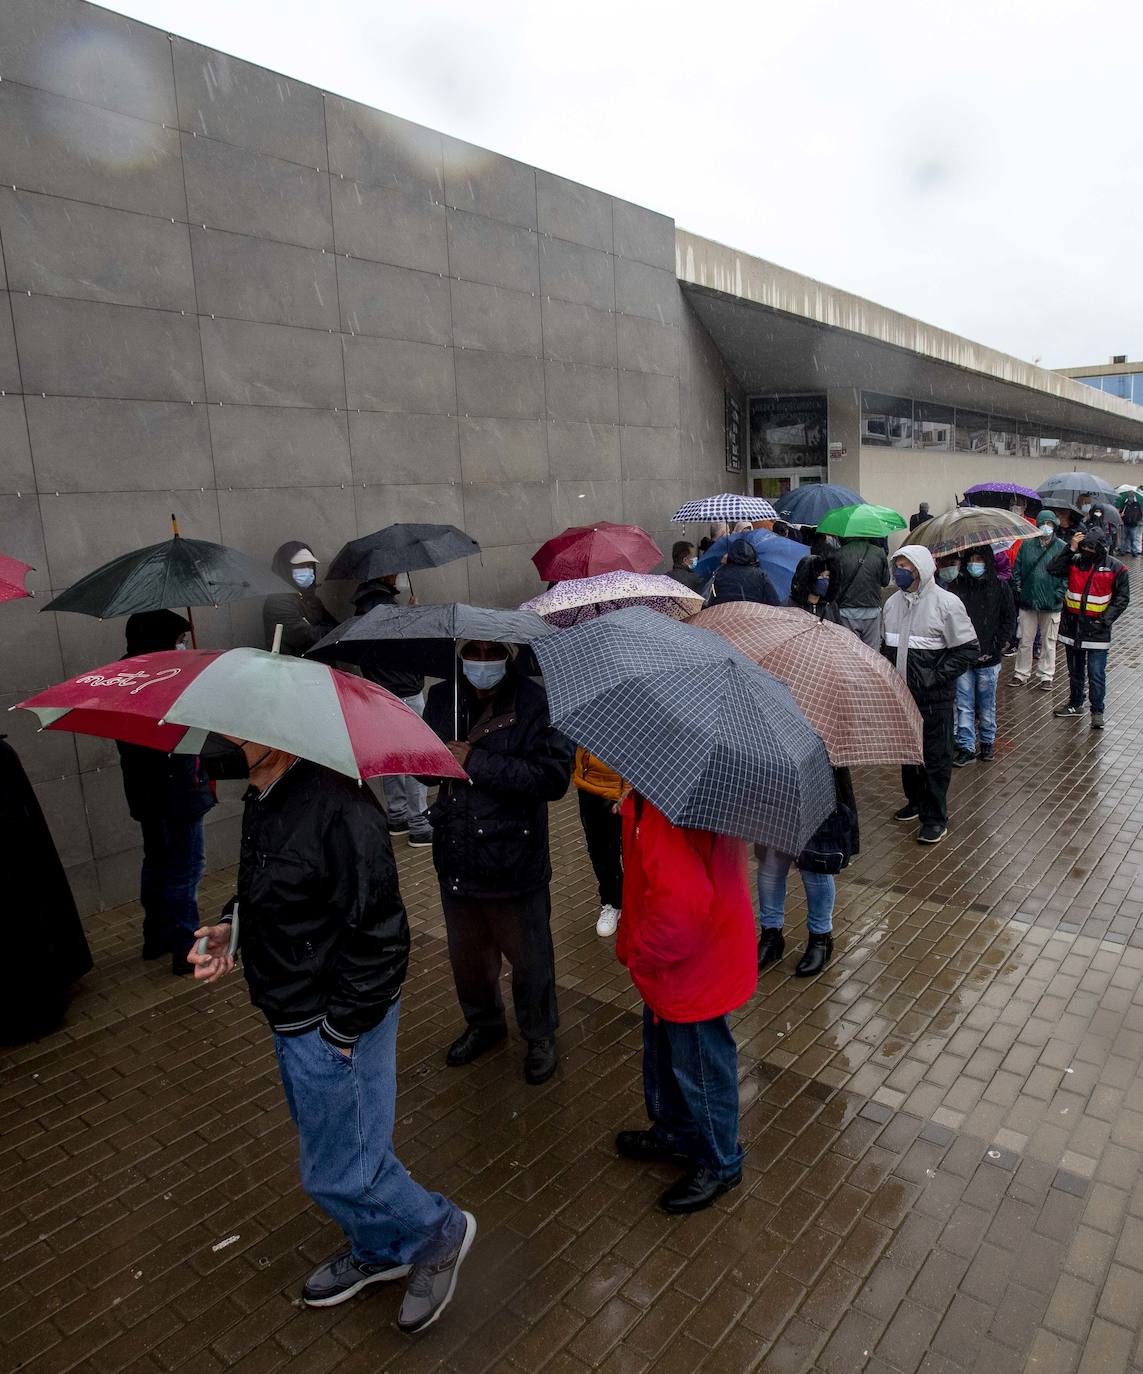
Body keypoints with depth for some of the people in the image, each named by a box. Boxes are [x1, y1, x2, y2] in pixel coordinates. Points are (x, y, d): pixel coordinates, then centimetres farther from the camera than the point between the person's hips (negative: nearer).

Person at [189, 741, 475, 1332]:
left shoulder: (336, 806, -31)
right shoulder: (263, 799, 0)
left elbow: (380, 937, -27)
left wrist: (341, 1030, -19)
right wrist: (231, 927, 0)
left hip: (332, 1030, -9)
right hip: (291, 1018, 9)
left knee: (338, 1175, 8)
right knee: (335, 1147, 26)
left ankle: (439, 1231, 34)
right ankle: (379, 1251, 51)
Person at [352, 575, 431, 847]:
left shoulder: (364, 602, 9)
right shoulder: (383, 603, -22)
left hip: (381, 692, 10)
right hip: (405, 693, -10)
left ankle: (397, 816, 29)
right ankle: (419, 826, 4)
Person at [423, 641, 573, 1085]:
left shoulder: (537, 704, -16)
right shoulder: (441, 699, 1)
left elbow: (554, 777, -25)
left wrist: (476, 763, -25)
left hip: (515, 865, -5)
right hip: (455, 861, 5)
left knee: (530, 961, 15)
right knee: (467, 956, 24)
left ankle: (540, 1036, 41)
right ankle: (483, 1023, 51)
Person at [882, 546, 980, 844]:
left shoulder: (946, 602, -12)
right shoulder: (893, 602, 7)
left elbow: (969, 649, -11)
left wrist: (936, 677, -18)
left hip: (934, 697, -6)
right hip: (901, 693, 6)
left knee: (936, 756, 2)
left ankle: (935, 817, 12)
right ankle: (916, 801, 35)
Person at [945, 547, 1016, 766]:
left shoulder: (1000, 588, 0)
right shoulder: (955, 587, 1)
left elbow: (1009, 620, 3)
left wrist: (996, 647, -5)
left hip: (988, 659, -1)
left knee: (987, 704, 10)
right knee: (963, 705, 4)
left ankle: (988, 742, 27)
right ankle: (966, 747, 12)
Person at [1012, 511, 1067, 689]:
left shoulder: (1062, 547, -3)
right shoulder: (1026, 545, 2)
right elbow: (1017, 570, 6)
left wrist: (1059, 594, -10)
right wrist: (1018, 590, -2)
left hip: (1052, 604, -1)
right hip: (1027, 601, 1)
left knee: (1048, 641, 10)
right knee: (1025, 640, 9)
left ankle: (1046, 676, 21)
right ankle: (1022, 673, 22)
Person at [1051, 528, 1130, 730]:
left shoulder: (1115, 568, -5)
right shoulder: (1075, 561, 0)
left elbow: (1122, 598, -1)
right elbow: (1053, 569, -15)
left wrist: (1106, 619, -11)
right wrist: (1071, 549, -18)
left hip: (1097, 629, -3)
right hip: (1072, 626, 3)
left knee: (1096, 674, -4)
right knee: (1075, 670, 17)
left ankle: (1097, 712, 8)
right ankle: (1075, 704, 33)